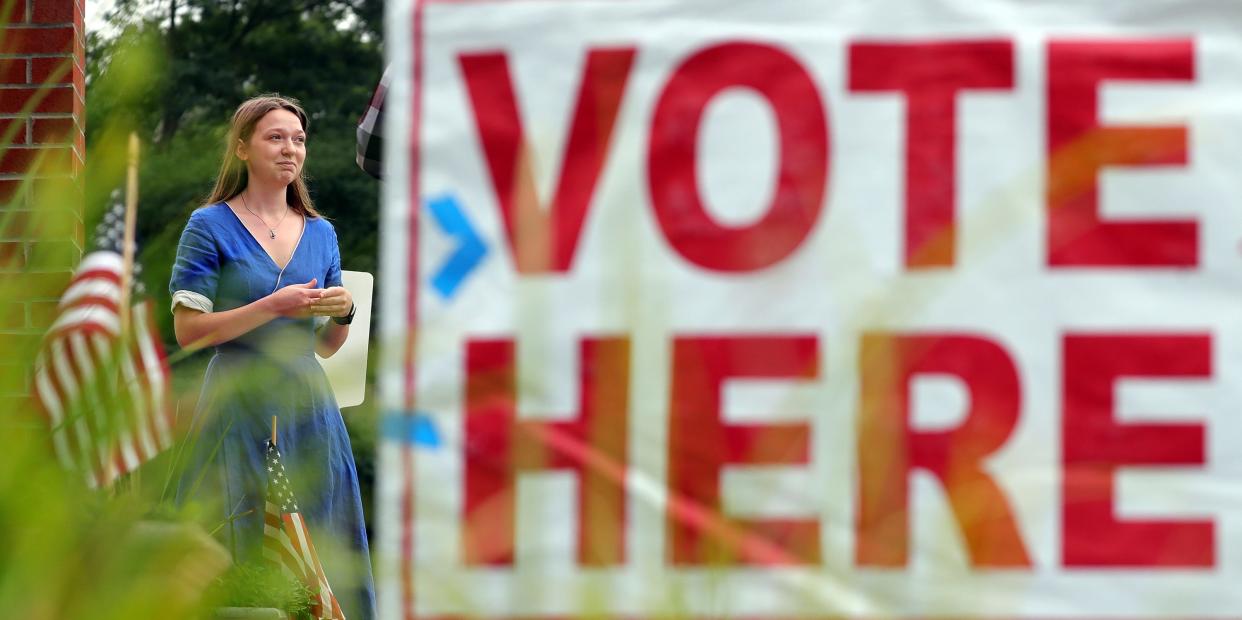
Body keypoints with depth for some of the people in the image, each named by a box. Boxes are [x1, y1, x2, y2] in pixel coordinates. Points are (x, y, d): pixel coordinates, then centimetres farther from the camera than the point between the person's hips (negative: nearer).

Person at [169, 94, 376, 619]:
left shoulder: (320, 233, 13)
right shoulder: (211, 226, -1)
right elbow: (187, 330, -8)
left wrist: (341, 314, -4)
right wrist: (273, 306, -15)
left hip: (308, 404, 4)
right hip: (240, 402, -4)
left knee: (318, 543, 2)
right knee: (243, 542, -4)